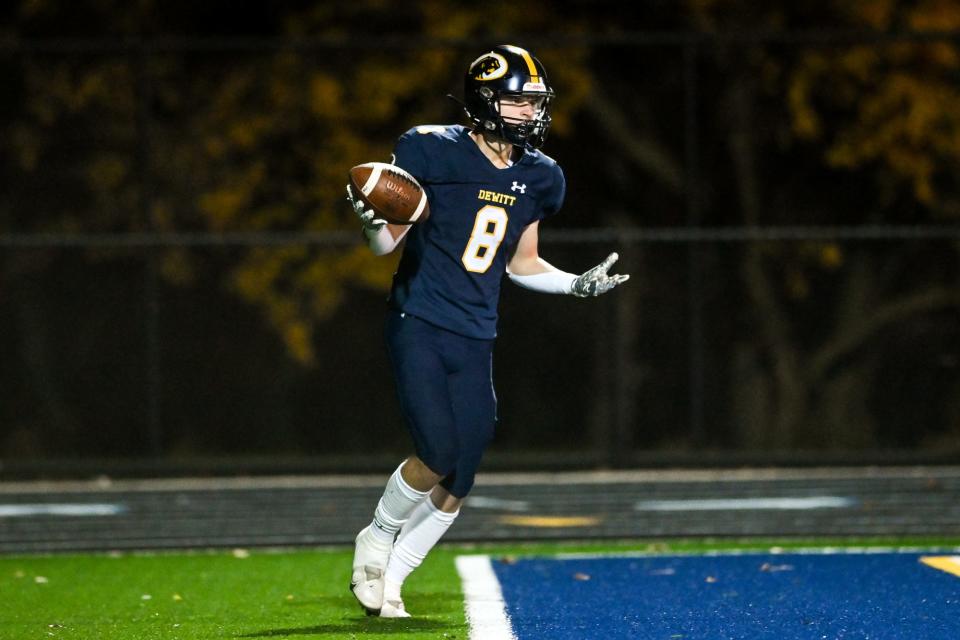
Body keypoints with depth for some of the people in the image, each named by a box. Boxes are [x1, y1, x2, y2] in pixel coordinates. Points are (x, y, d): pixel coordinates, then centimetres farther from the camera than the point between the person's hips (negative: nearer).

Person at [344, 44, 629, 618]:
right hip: (419, 327, -5)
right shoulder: (435, 151, -8)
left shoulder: (537, 178, 9)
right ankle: (377, 540, 8)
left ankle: (389, 580, 21)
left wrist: (577, 284, 6)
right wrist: (371, 220, -24)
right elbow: (387, 244, -2)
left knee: (457, 486, 3)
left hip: (476, 340, 5)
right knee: (438, 453, -19)